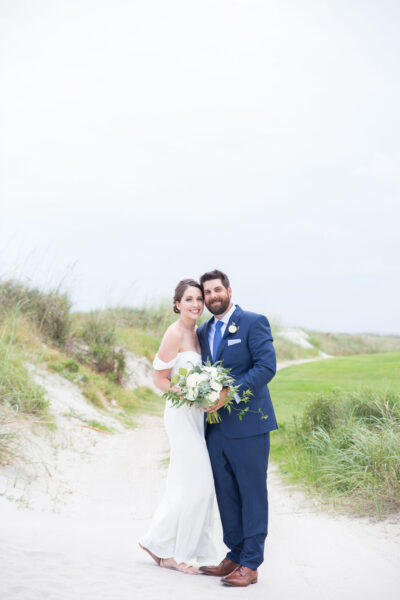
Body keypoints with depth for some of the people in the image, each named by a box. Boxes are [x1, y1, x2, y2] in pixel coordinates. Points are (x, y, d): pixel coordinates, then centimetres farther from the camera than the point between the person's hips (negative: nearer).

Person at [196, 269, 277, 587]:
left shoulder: (254, 322, -5)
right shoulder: (203, 332, 16)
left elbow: (267, 366, -15)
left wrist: (230, 393, -21)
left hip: (248, 424, -7)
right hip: (216, 427, 7)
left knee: (252, 495, 0)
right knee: (226, 495, 11)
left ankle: (250, 565, 5)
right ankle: (235, 557, 22)